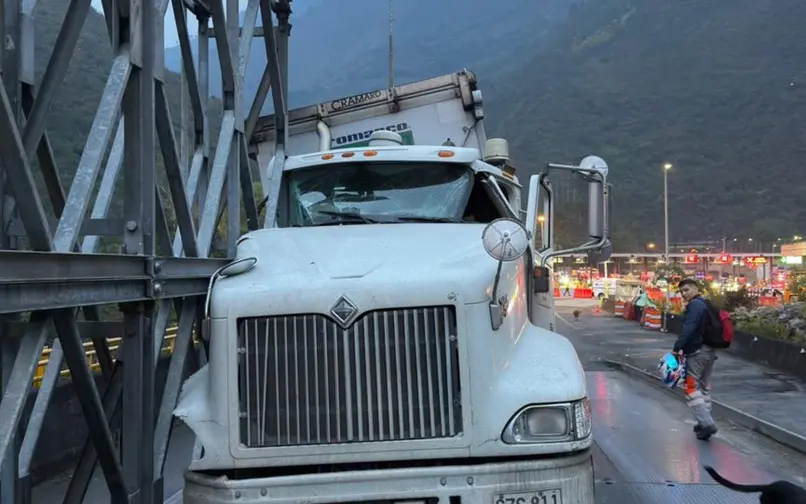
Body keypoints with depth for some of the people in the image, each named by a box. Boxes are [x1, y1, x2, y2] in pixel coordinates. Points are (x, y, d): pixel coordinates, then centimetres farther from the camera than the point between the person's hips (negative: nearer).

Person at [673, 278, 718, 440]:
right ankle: (705, 422, 26)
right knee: (704, 387, 19)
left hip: (696, 353, -10)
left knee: (691, 388, -8)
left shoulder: (694, 305, -14)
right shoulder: (705, 304, 18)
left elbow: (688, 329, -27)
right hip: (710, 351, 10)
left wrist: (678, 347, -32)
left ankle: (706, 423, -16)